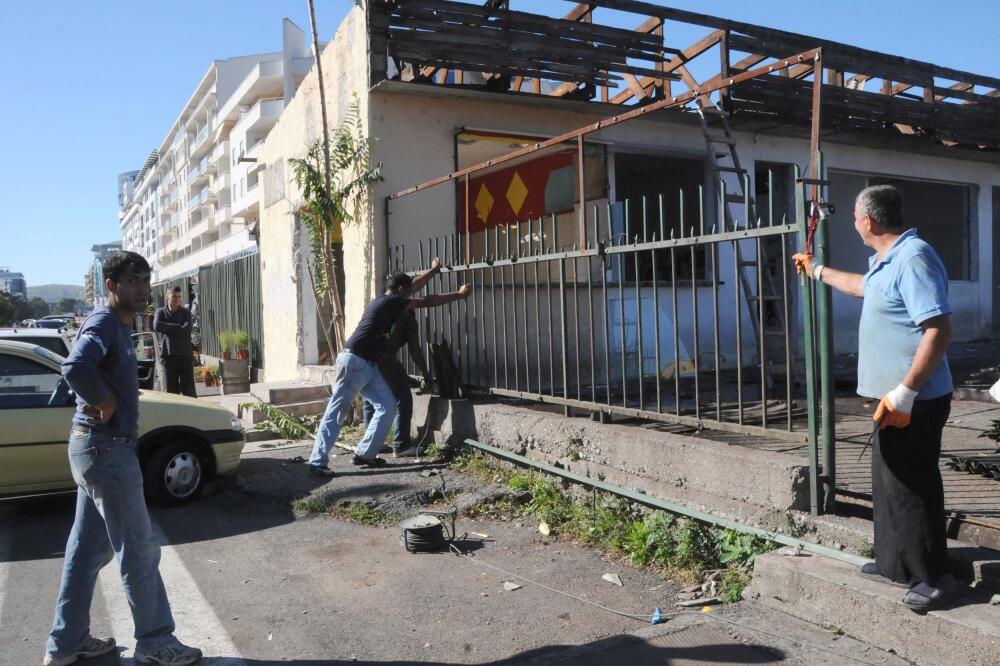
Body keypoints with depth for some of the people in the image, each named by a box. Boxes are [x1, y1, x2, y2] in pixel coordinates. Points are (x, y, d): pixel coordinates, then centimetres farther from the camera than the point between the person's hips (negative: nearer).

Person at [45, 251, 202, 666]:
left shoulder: (117, 325, 13)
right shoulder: (104, 323, -17)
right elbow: (75, 368, -36)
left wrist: (107, 402, 2)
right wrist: (105, 403, -21)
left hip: (97, 446, 10)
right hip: (107, 449, -10)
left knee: (88, 549, 17)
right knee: (138, 550, 0)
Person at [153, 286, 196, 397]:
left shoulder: (185, 313, 8)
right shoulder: (161, 312, 10)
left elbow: (186, 330, -10)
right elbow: (157, 326, -11)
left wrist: (167, 328, -5)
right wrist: (178, 327, -7)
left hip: (185, 355, -1)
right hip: (168, 356, 1)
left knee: (189, 391, -3)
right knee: (172, 390, 4)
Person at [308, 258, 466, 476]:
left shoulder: (384, 300, 18)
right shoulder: (392, 301, -8)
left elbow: (413, 286, 34)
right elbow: (428, 302, -4)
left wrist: (434, 270, 43)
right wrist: (459, 295, 5)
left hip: (367, 365, 10)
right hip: (353, 361, -10)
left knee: (387, 406, 6)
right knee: (336, 411, -8)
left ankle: (365, 453, 8)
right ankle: (317, 461, -5)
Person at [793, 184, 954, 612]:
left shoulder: (913, 259, -21)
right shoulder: (885, 261, 13)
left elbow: (939, 330, -28)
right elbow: (863, 286, 37)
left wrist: (905, 392, -29)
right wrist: (818, 271, 48)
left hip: (915, 400, -10)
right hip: (893, 395, 10)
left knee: (912, 486, -1)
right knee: (889, 483, 17)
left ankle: (932, 577, 12)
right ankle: (894, 563, 30)